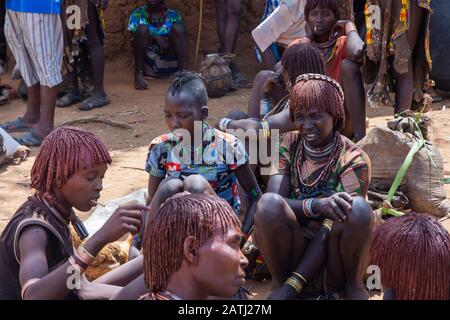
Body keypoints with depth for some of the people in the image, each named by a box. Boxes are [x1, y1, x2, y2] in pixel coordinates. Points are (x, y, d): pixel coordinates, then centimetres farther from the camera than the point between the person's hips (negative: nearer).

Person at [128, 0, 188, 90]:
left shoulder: (173, 15, 7)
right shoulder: (138, 14, 4)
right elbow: (133, 39, -5)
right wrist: (155, 37, -19)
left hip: (168, 62, 1)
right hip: (147, 64, -1)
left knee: (178, 27, -16)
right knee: (142, 28, -21)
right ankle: (138, 74, -26)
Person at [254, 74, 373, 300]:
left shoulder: (353, 159, -10)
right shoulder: (289, 145, 0)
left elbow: (329, 230, -17)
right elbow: (274, 198, -14)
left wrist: (293, 286, -25)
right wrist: (315, 205, -35)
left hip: (334, 257, -2)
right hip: (293, 253, 2)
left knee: (358, 209, -31)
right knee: (269, 204, -28)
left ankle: (354, 286, -9)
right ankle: (279, 282, -9)